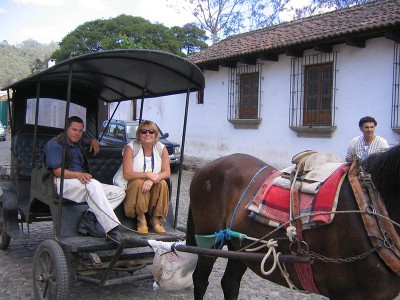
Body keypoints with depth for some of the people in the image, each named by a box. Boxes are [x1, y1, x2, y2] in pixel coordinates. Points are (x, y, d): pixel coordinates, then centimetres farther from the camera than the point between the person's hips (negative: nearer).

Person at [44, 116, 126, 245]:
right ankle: (112, 229, -45)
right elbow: (58, 172, -10)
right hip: (64, 183, -8)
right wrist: (78, 175, -27)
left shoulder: (77, 143, 27)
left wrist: (94, 141, 26)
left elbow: (86, 140, 52)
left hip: (82, 183, 9)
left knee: (119, 192, -9)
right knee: (93, 184, -39)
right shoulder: (54, 144, 1)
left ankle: (89, 217, -25)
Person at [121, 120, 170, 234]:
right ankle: (141, 218, -17)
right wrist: (148, 175, -31)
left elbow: (167, 172, -10)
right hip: (133, 186, -2)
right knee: (139, 183, -34)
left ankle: (156, 219, -12)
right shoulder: (131, 148, -12)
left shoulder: (161, 149, -2)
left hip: (153, 187, 3)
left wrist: (152, 180, -29)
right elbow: (127, 174, -21)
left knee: (162, 183, -27)